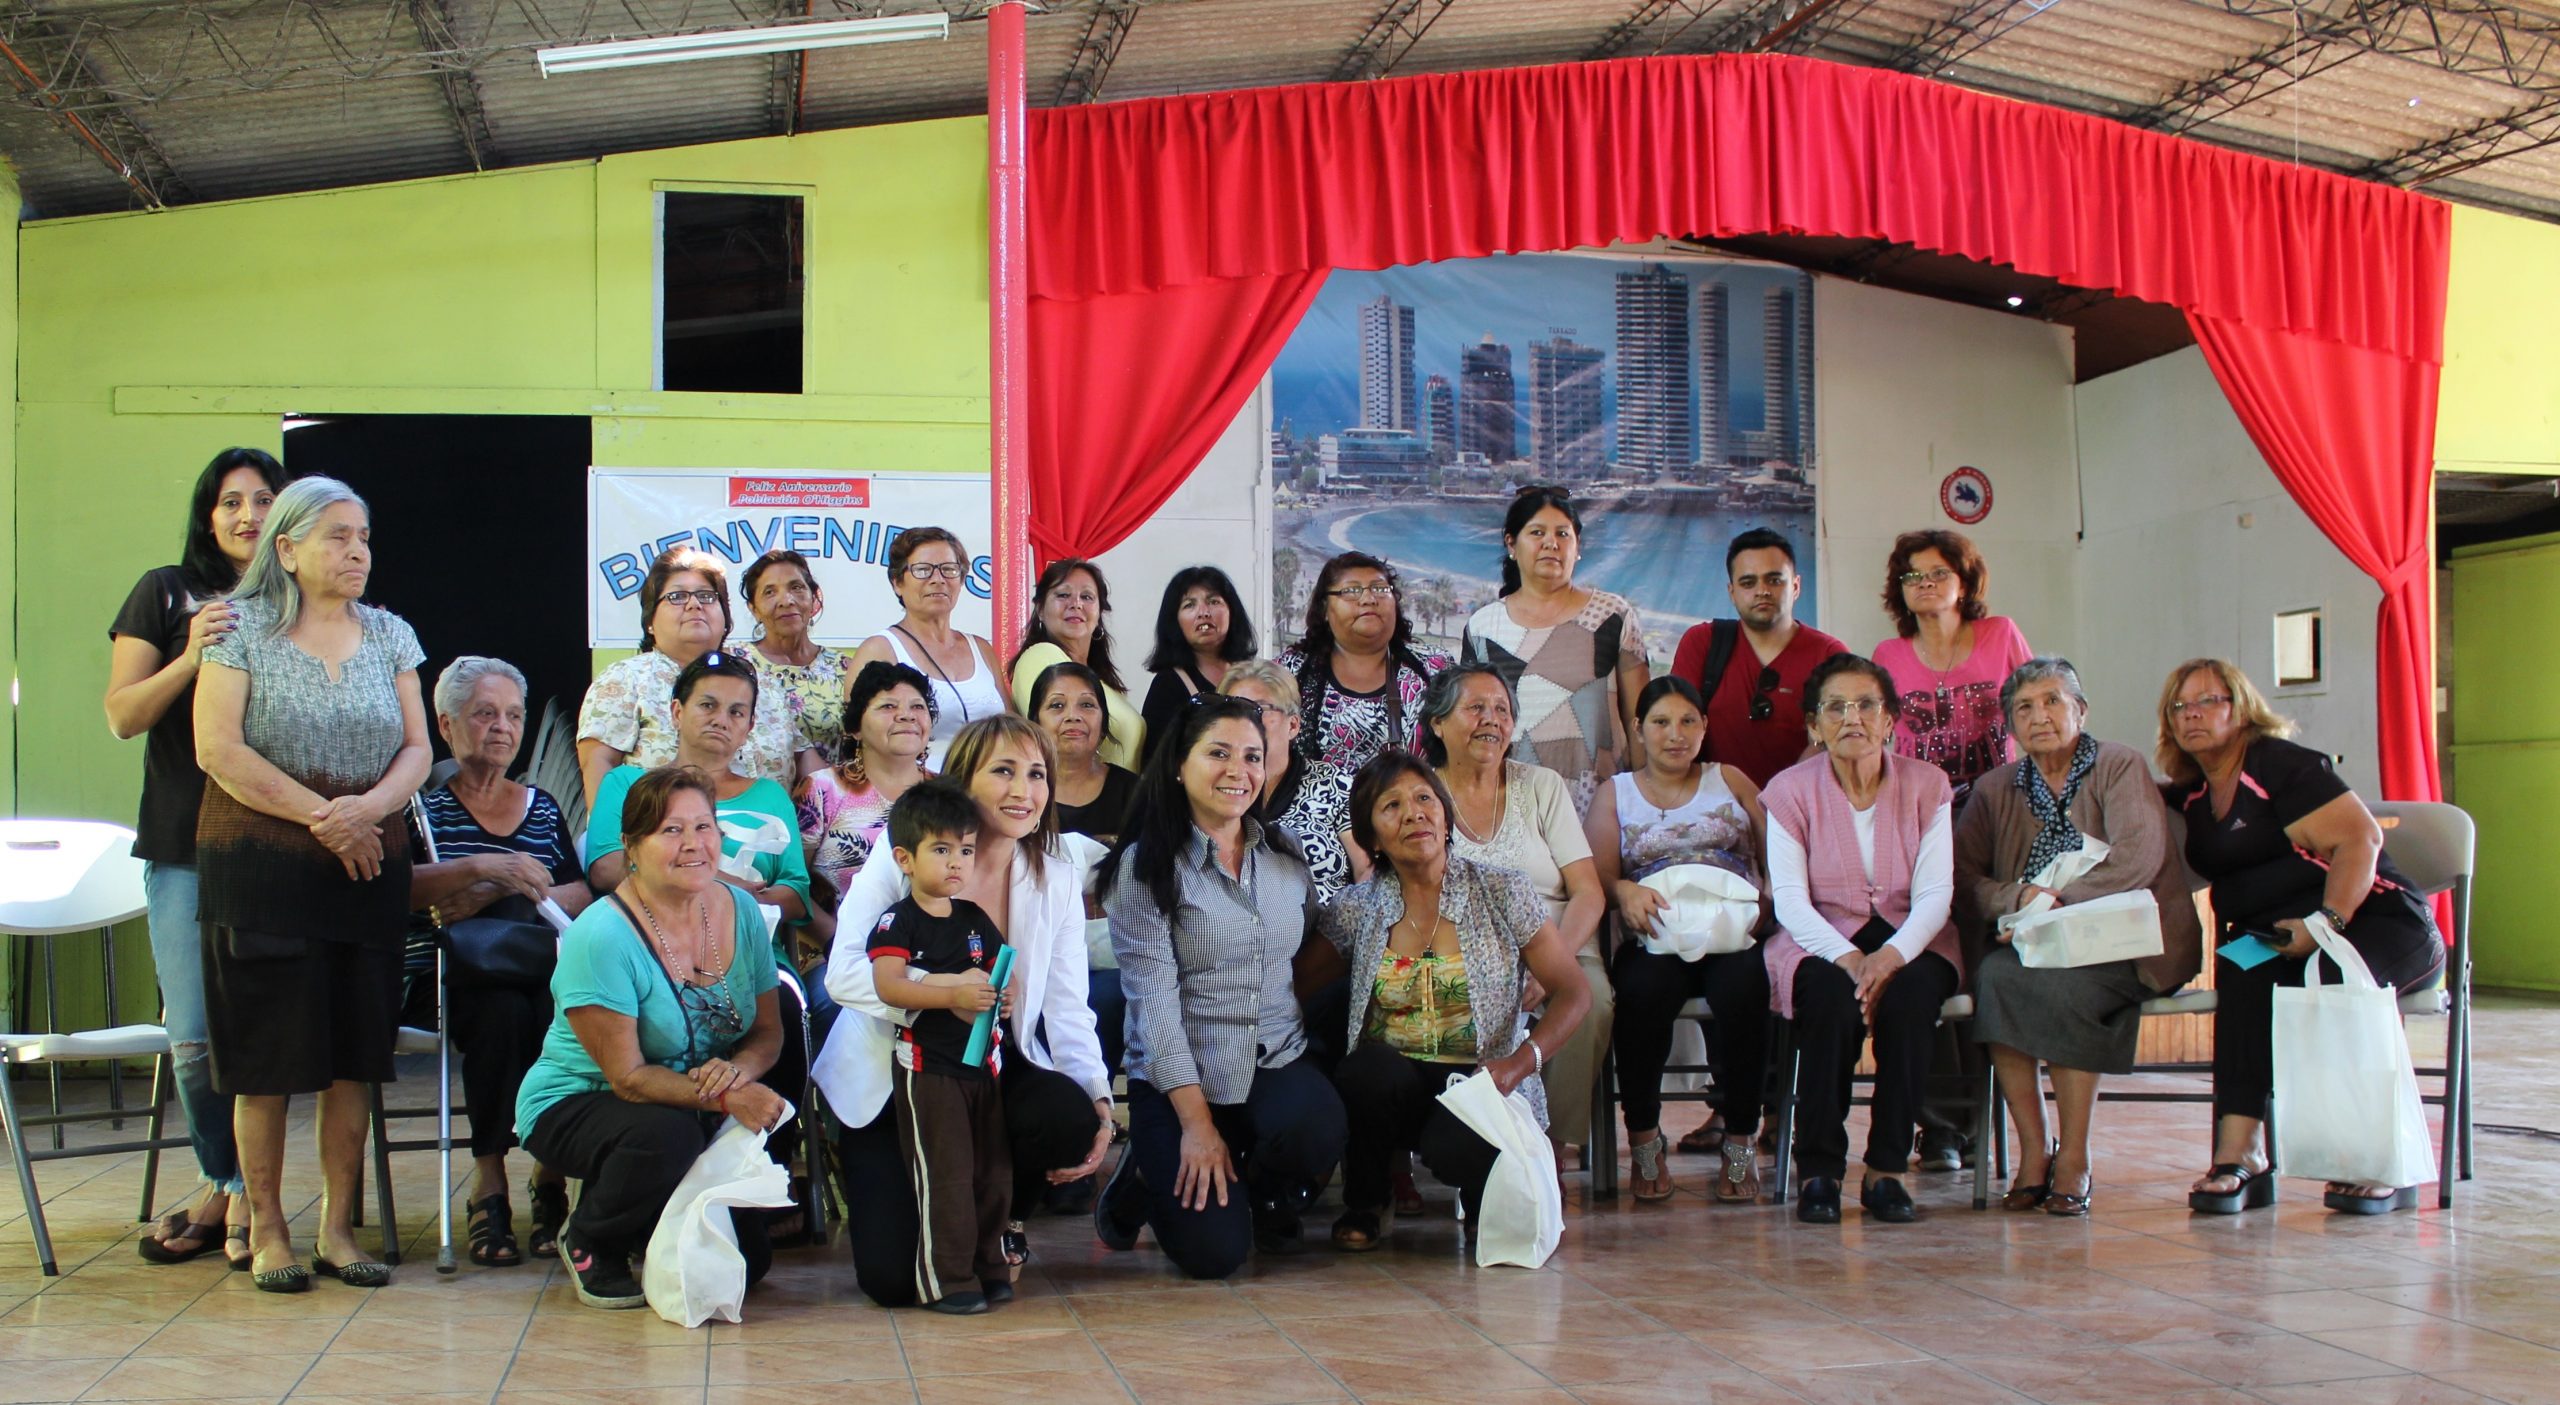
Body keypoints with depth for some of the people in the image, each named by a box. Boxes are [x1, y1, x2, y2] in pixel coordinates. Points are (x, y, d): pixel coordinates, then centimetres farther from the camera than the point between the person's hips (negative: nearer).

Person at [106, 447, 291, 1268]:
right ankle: (222, 1185, 20)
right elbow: (123, 716, 1)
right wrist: (192, 658, -12)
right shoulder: (166, 594, 7)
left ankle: (245, 1197, 10)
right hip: (185, 845, 1)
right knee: (194, 1035, 2)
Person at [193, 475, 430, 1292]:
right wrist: (320, 815, -14)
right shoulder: (242, 629, 0)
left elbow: (417, 749, 8)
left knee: (355, 1057, 4)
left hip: (368, 870, 4)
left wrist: (371, 806, -13)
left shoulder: (390, 635, 13)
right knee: (269, 1058, -2)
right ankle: (265, 1227, 9)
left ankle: (339, 1227, 12)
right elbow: (218, 749, -9)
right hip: (260, 867, -4)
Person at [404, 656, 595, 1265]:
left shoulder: (542, 807, 19)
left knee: (560, 1009, -32)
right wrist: (483, 867, -26)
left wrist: (490, 898, -9)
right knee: (502, 1009, -35)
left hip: (539, 975, 3)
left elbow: (582, 897, 6)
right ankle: (488, 1186, -28)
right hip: (439, 981, -2)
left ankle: (552, 1174, -22)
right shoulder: (423, 803, 8)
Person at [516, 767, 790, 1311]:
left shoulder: (741, 911, -4)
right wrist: (726, 1099, -35)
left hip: (697, 1111, 6)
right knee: (665, 1134, -37)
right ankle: (588, 1242, -7)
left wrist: (738, 1070, -22)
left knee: (747, 1261, -7)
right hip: (575, 1104, -5)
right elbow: (628, 1076, -24)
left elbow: (768, 1031, 1)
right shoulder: (602, 938, -23)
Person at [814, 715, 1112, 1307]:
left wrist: (1098, 1100, -22)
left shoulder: (1057, 880, 1)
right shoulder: (901, 854, -11)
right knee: (894, 1279, -16)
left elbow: (1067, 1008, -5)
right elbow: (844, 973, -21)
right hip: (889, 1079, -3)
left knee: (1072, 1118, -31)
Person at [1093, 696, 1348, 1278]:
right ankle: (1142, 1183, 17)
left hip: (1279, 1062, 4)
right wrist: (1196, 1121, -16)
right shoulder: (1145, 865, -5)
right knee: (1214, 1253, -19)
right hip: (1178, 1076, -4)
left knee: (1313, 1131, -32)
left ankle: (1272, 1196, 6)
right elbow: (1153, 996, -11)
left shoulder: (1288, 859, 10)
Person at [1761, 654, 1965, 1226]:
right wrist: (1846, 957, -27)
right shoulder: (1790, 791, 0)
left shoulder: (1926, 785, 3)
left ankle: (1887, 1170, -22)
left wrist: (1892, 954, -26)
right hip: (1820, 941, -1)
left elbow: (1935, 893, -6)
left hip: (1909, 940, 1)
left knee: (1910, 994, -33)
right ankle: (1819, 1171, -23)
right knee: (1831, 997, -35)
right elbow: (1789, 899, -9)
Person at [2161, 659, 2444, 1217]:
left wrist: (2326, 924, -25)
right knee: (2244, 972, -29)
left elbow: (2361, 839, -14)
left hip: (2372, 919, -5)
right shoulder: (2190, 795, 17)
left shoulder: (2282, 763, -6)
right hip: (2275, 940, 5)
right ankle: (2238, 1156, -38)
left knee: (2332, 976, -37)